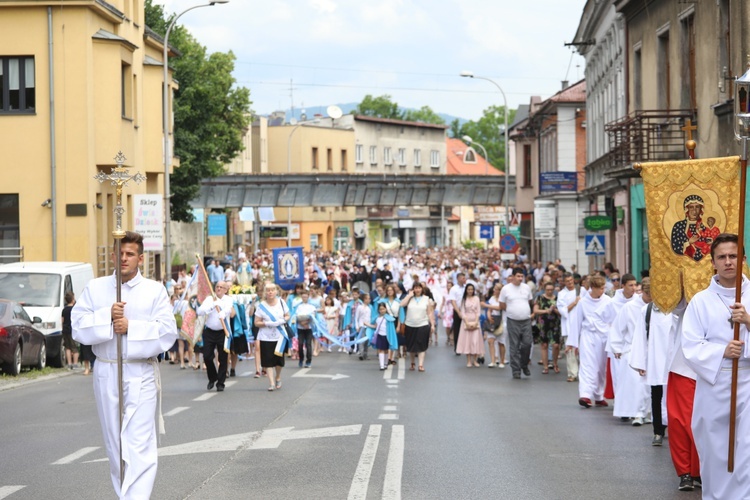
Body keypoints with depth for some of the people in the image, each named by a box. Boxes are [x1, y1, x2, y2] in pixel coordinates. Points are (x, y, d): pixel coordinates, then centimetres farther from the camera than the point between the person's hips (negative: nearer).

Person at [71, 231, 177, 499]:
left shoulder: (155, 290, 1)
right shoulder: (95, 288, 7)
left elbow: (167, 332, -7)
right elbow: (78, 326, -2)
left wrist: (131, 327, -16)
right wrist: (107, 316, -17)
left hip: (141, 374, -3)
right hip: (106, 373, 3)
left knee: (139, 445, -11)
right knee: (114, 443, 12)